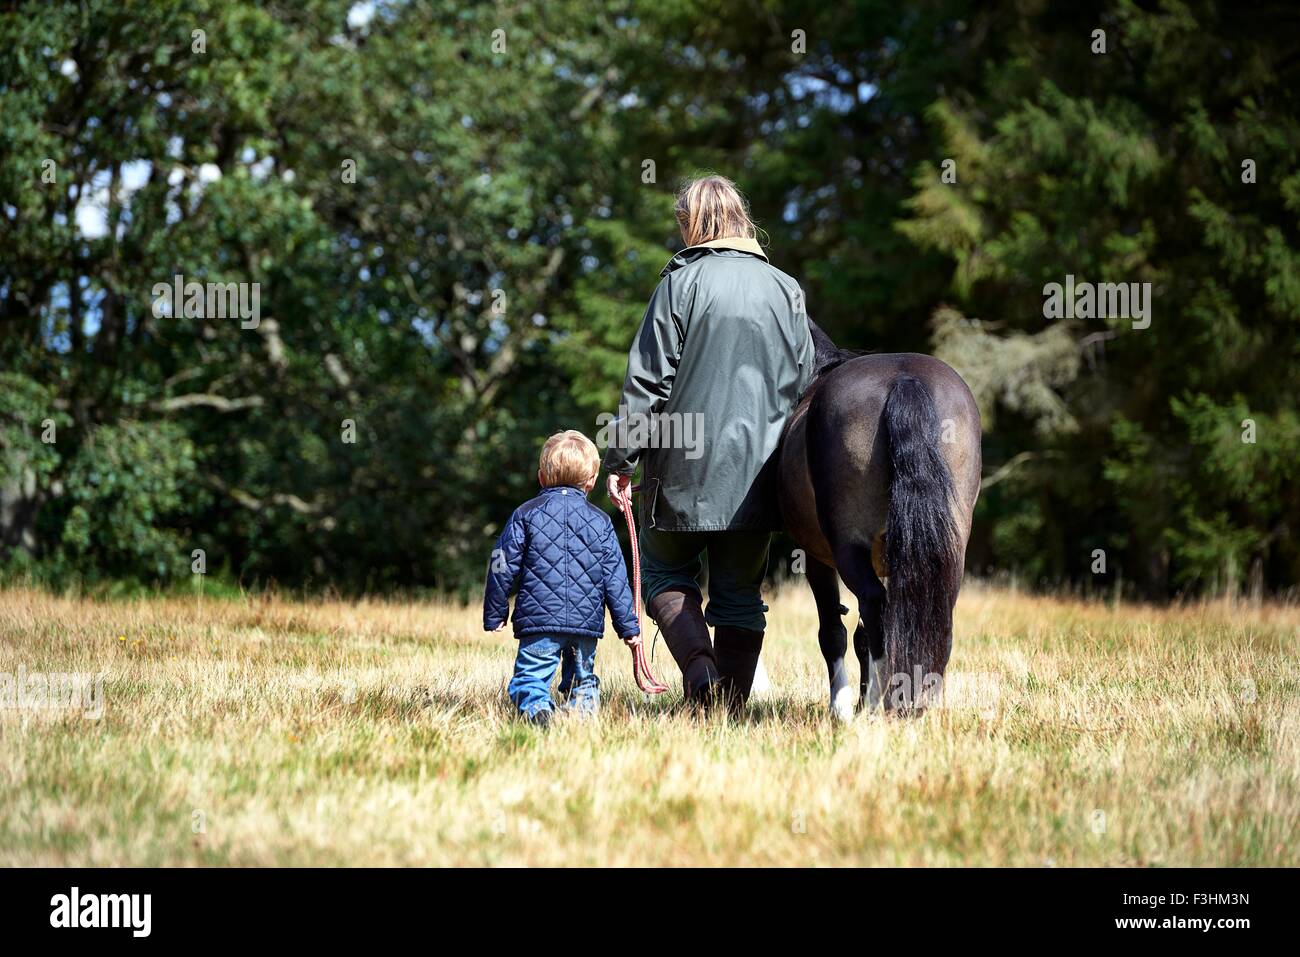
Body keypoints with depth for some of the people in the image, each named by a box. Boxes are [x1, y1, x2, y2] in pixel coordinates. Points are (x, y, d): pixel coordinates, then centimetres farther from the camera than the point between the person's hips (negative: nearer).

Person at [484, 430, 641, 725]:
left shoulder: (525, 515, 4)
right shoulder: (600, 522, 8)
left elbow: (503, 567, 2)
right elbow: (615, 578, 7)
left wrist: (494, 615, 11)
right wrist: (628, 626, 12)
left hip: (538, 619, -2)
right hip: (587, 623, 2)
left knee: (529, 677, -1)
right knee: (583, 677, 17)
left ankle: (536, 708, -32)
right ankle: (583, 706, -11)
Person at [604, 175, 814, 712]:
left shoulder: (682, 281, -6)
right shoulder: (786, 290, 8)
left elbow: (647, 380, -8)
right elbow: (803, 384, 11)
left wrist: (621, 458, -3)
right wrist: (784, 456, 20)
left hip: (685, 467, -4)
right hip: (757, 467, 4)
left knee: (666, 573, 12)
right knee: (740, 592, 10)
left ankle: (699, 664, -12)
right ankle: (731, 703, 7)